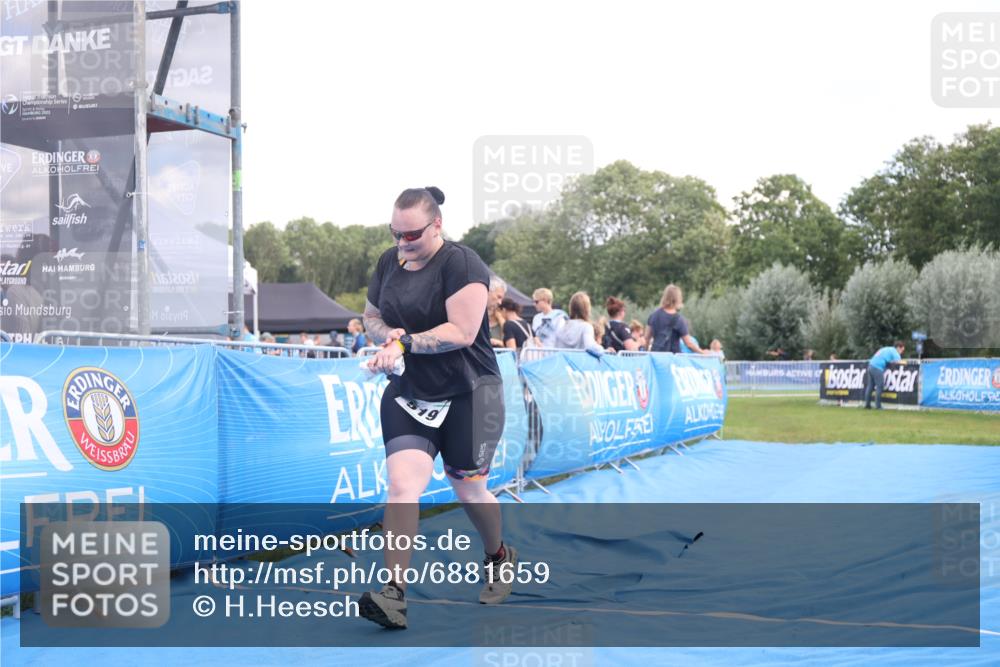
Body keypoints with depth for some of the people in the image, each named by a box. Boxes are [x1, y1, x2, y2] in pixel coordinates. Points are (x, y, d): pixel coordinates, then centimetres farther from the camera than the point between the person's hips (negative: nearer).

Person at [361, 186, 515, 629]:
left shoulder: (461, 264, -15)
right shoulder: (388, 262, 6)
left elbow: (461, 331, -23)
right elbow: (371, 316, 15)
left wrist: (404, 343, -25)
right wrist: (386, 335, -8)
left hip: (468, 396, -4)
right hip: (408, 395, 5)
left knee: (468, 489, 10)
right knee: (402, 485, -12)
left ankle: (499, 559, 40)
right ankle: (394, 595, -16)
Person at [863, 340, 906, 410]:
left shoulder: (887, 349, 26)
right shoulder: (894, 351, -1)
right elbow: (898, 361, -10)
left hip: (871, 365, 9)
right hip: (878, 368, -9)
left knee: (870, 386, 9)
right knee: (879, 387, -4)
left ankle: (867, 405, 11)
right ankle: (878, 406, -5)